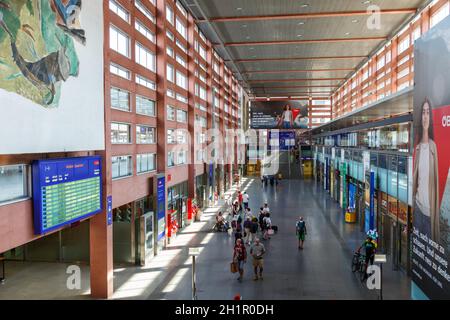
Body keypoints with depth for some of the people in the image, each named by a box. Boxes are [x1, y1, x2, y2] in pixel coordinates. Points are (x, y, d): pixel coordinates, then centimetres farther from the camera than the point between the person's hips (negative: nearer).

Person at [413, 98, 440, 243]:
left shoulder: (433, 146, -7)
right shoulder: (417, 147, 5)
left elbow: (436, 179, -6)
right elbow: (414, 177, 8)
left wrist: (435, 212, -6)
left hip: (430, 208, -4)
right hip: (418, 205, 4)